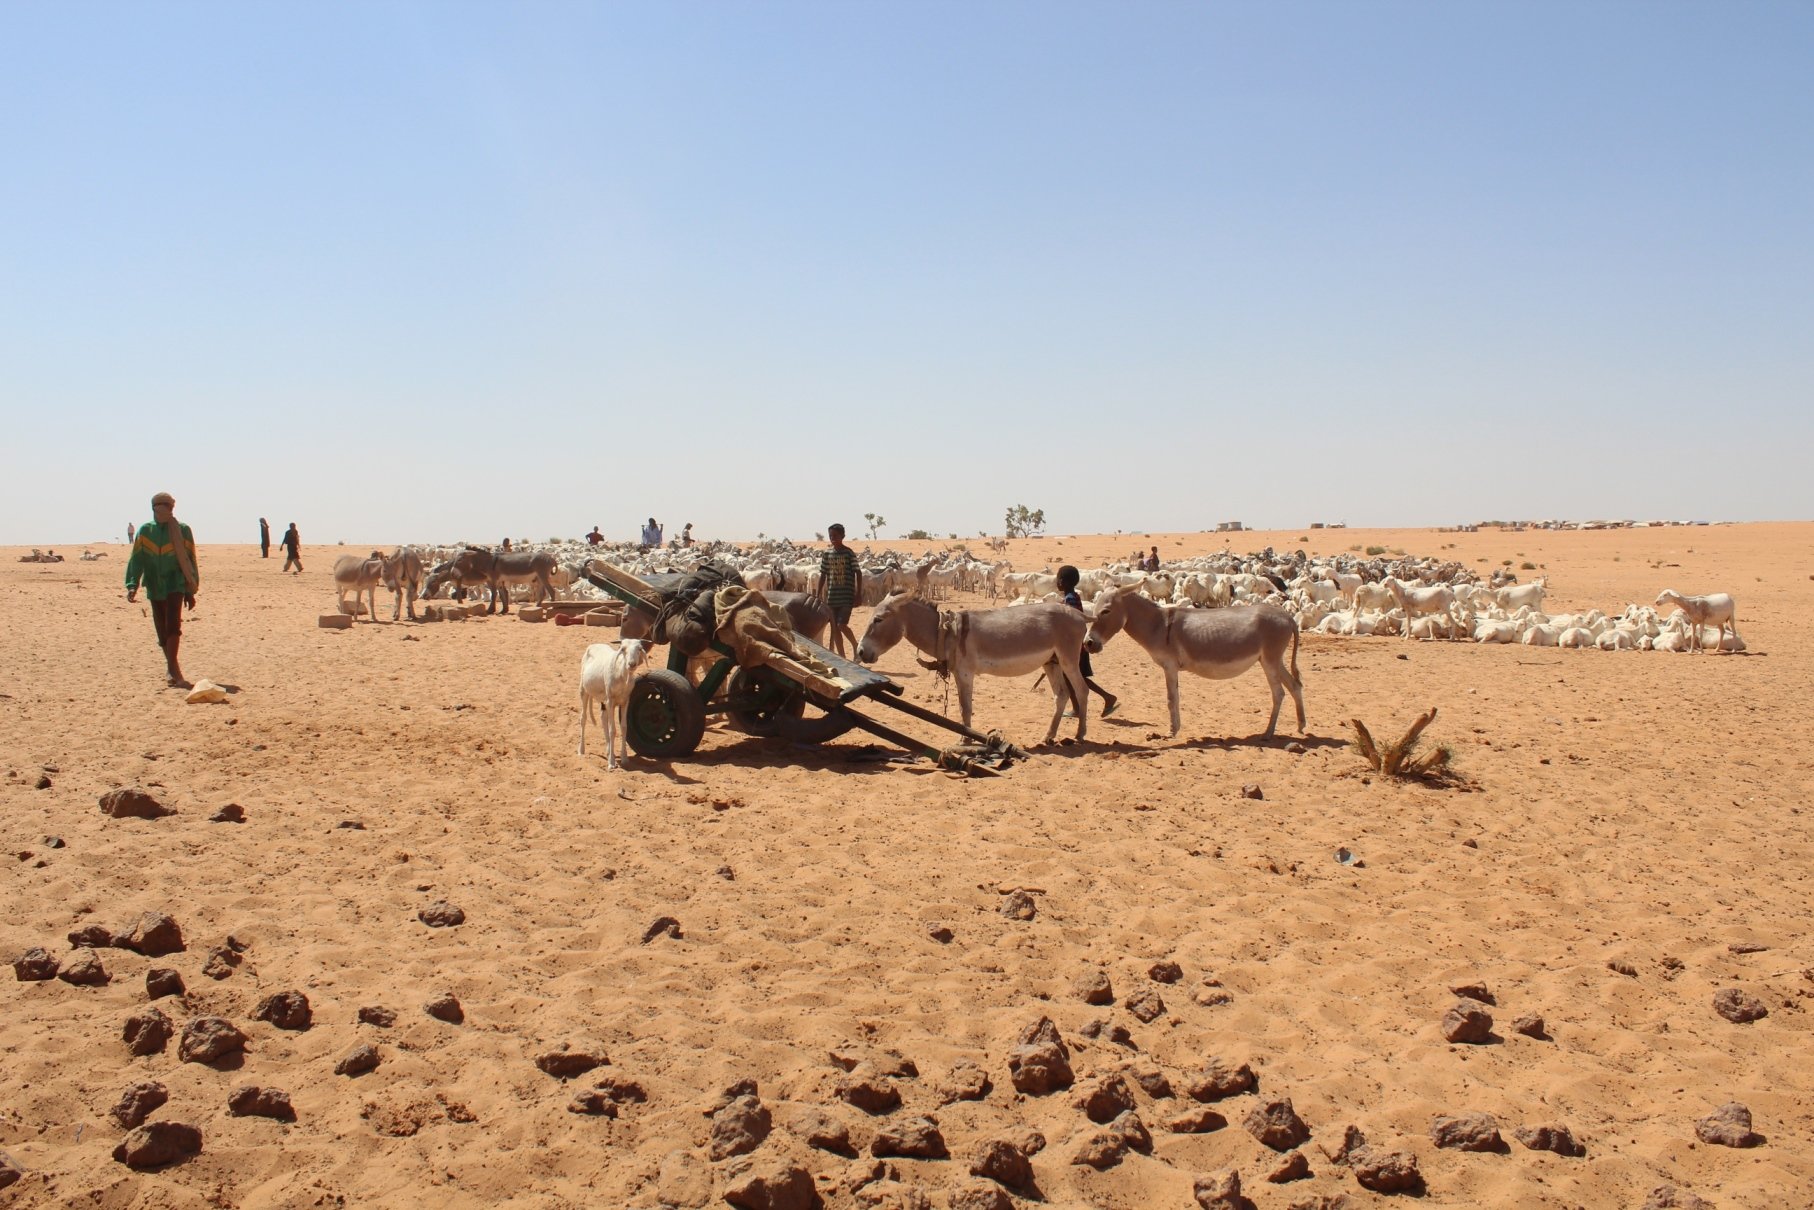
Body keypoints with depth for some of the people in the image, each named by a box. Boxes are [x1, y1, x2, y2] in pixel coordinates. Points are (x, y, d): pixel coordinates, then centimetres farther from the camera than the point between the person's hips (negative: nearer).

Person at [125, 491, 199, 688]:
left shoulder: (182, 530, 0)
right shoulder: (145, 531, 6)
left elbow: (189, 561, 4)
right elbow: (136, 559, 1)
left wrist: (190, 591, 4)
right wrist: (132, 585, -12)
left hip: (176, 584, -3)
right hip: (155, 586, 3)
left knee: (173, 625, -17)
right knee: (162, 629, 9)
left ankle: (172, 667, -20)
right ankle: (172, 666, 23)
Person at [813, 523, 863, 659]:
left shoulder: (849, 553, -6)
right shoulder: (827, 554, 6)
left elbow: (858, 574, -5)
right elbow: (823, 576, 10)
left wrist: (858, 595, -10)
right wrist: (817, 595, 6)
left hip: (847, 596, -5)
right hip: (831, 596, 5)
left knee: (841, 625, -13)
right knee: (834, 628, 5)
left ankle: (855, 645, 13)